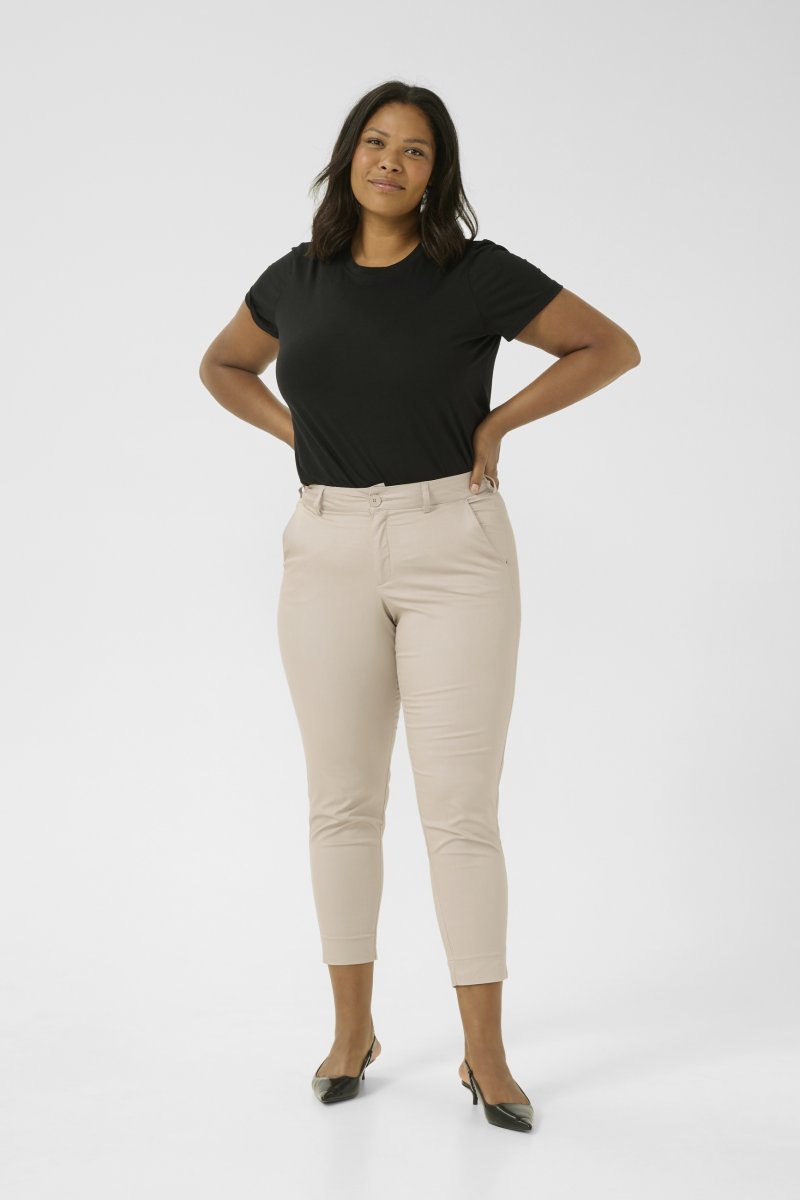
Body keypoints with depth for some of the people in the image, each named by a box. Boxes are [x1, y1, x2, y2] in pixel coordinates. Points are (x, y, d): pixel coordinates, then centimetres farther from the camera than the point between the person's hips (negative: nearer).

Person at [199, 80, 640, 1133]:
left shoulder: (480, 274, -4)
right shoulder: (297, 278, 7)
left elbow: (613, 347, 1)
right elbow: (222, 365, 24)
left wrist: (498, 422, -5)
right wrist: (298, 433, 7)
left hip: (454, 549, -3)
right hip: (330, 553, 3)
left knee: (462, 808, -4)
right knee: (342, 802, 7)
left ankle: (485, 1054, 8)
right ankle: (353, 1031, 23)